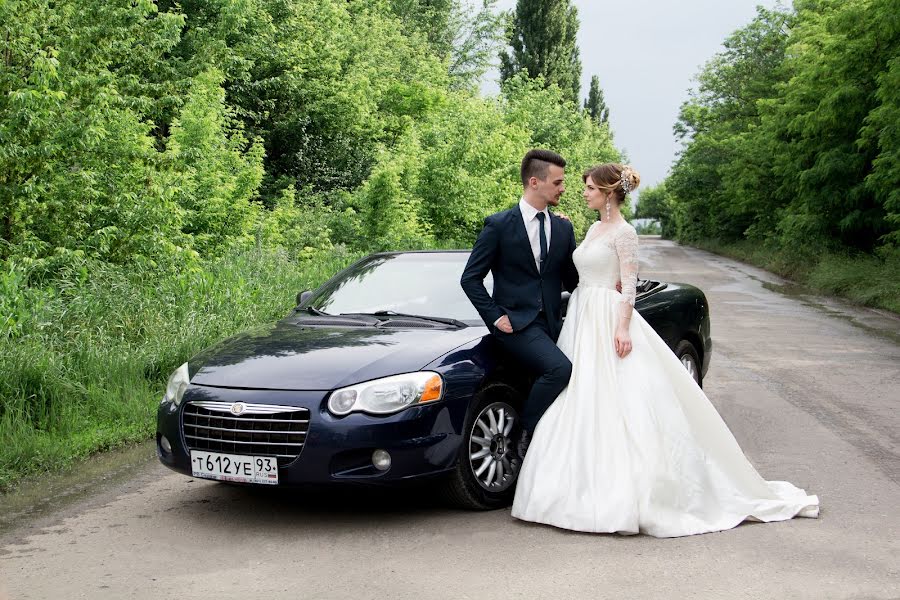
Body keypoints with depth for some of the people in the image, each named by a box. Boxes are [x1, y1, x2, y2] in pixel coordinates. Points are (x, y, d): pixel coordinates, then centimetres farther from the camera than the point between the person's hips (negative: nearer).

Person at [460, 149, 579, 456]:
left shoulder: (564, 229, 11)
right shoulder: (499, 225, -4)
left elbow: (572, 281, 16)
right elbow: (470, 278, -2)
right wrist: (495, 316, -11)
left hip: (551, 323, 6)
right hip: (517, 322, -6)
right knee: (559, 368, -27)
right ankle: (526, 436, -9)